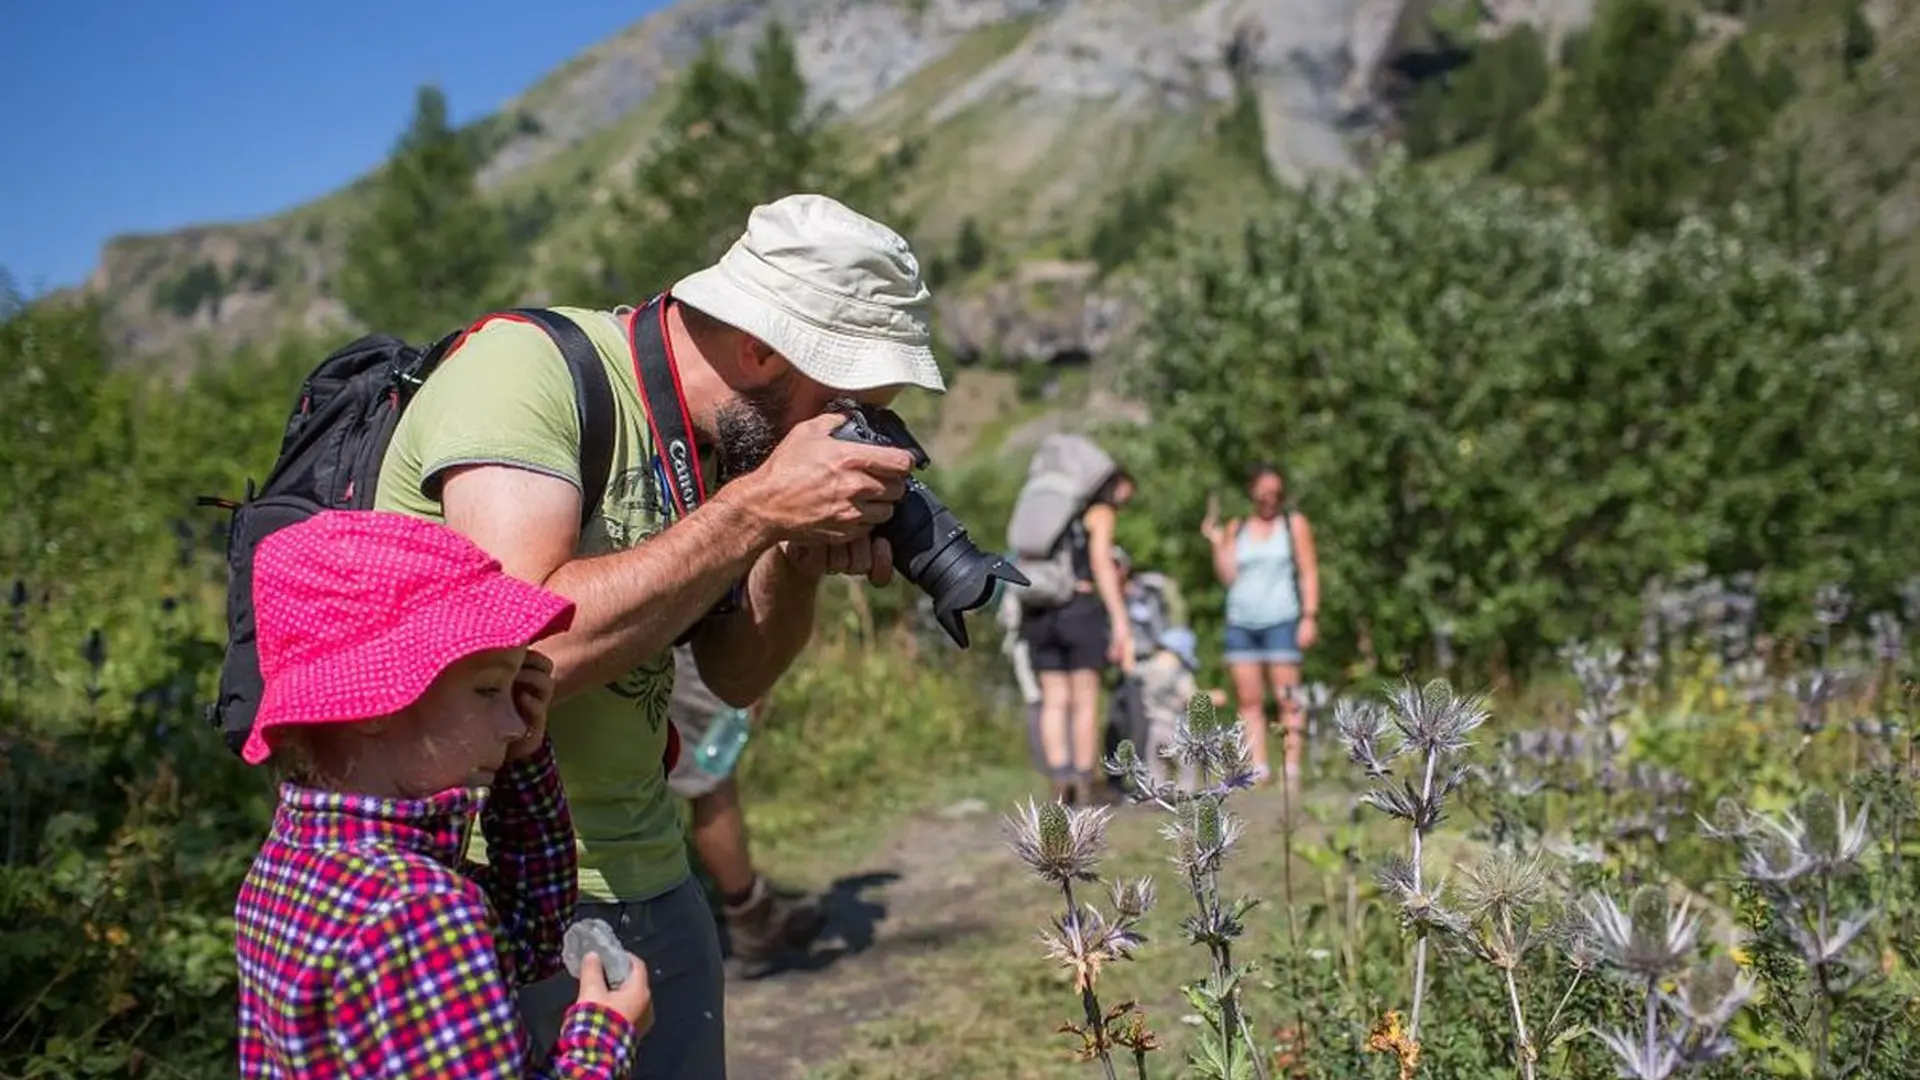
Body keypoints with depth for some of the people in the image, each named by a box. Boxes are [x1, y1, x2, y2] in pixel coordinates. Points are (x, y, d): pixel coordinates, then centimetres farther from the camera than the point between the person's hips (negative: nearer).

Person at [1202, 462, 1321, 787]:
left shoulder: (1294, 523, 10)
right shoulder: (1235, 529, 16)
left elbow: (1309, 572, 4)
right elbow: (1227, 576, 10)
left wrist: (1310, 616, -5)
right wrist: (1217, 543, -2)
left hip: (1281, 620, -3)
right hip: (1240, 622, 3)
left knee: (1287, 698, -8)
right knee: (1248, 701, 0)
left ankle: (1292, 770, -7)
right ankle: (1258, 770, 2)